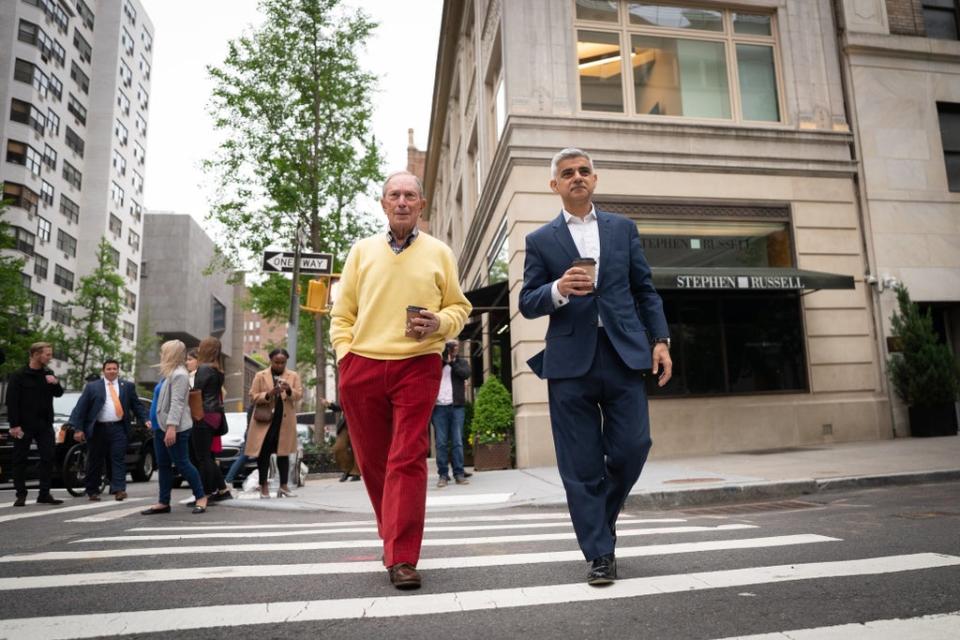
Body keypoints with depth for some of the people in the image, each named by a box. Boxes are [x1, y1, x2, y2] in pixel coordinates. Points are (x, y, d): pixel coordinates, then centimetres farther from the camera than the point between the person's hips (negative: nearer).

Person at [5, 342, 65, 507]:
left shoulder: (48, 374, 9)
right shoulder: (19, 375, -6)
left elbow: (59, 394, 12)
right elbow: (11, 401, -9)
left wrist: (56, 383, -10)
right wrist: (14, 425, -14)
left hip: (45, 425, 4)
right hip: (24, 425, -4)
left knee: (48, 458, 1)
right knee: (20, 460, 4)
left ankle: (44, 494, 7)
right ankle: (21, 495, 14)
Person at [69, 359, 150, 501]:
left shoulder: (128, 386, 10)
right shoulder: (92, 386, 6)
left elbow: (137, 405, 9)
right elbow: (81, 408, 3)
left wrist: (146, 419, -5)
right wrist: (79, 429, -4)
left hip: (118, 428, 0)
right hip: (98, 429, 0)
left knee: (118, 459, -5)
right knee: (95, 461, 8)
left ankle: (119, 490, -7)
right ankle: (92, 492, 19)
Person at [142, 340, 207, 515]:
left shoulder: (179, 374, -15)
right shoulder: (168, 373, 17)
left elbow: (177, 402, -23)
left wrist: (172, 426, -30)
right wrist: (159, 424, 21)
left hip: (174, 428, -10)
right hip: (161, 426, 10)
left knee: (182, 463, -5)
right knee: (163, 465, 10)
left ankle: (201, 497, 6)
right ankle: (163, 502, 15)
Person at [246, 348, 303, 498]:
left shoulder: (293, 376, 8)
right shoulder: (260, 376, 4)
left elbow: (299, 395, 1)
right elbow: (253, 397, -1)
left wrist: (289, 390, -20)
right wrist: (268, 394, -18)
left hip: (285, 421, 1)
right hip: (264, 419, -1)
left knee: (283, 453, 6)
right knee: (263, 453, 0)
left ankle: (284, 486, 12)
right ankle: (264, 486, 9)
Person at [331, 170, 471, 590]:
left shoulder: (439, 252, 10)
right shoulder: (362, 250, 13)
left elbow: (460, 307, 11)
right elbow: (342, 313, 13)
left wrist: (439, 323, -10)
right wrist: (345, 355, 1)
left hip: (417, 365, -2)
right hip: (362, 366, 3)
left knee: (407, 460, -8)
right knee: (372, 460, 10)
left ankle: (402, 558, -4)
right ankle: (394, 536, 30)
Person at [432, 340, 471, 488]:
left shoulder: (461, 363, 15)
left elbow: (466, 373, -5)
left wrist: (451, 362, -7)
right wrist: (442, 360, -8)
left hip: (457, 406, 0)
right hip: (439, 407, 0)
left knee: (457, 442, 0)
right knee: (441, 442, -2)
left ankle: (459, 474, 3)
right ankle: (443, 474, 2)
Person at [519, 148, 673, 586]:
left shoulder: (623, 228, 15)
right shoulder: (540, 241, 9)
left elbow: (645, 290, 13)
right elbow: (527, 303, 4)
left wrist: (660, 339, 3)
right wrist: (558, 289, -16)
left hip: (623, 353, 2)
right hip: (572, 361, -1)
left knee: (632, 446, 0)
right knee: (581, 464, 0)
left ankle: (601, 521, 29)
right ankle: (600, 553, 14)